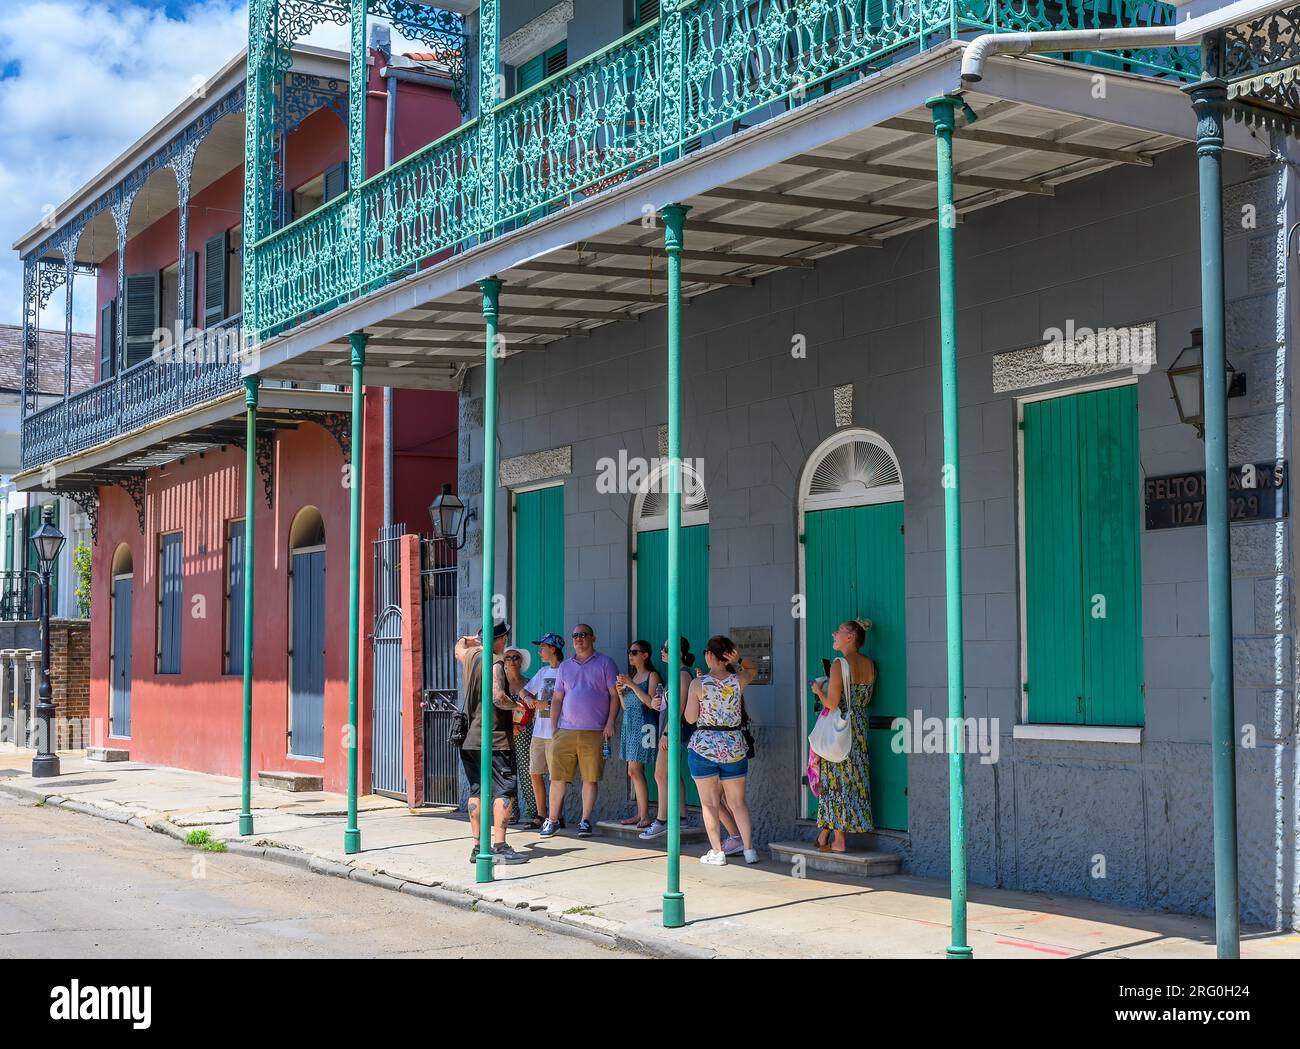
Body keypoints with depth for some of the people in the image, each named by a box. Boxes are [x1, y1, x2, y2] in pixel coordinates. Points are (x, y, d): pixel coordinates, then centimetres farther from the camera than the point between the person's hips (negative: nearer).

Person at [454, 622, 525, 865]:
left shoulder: (470, 655, 10)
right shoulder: (494, 663, -13)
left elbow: (459, 648, 35)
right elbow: (498, 698, -23)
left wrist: (467, 640, 53)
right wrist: (517, 705, -6)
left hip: (469, 740, 8)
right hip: (493, 739, -8)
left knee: (477, 791, 11)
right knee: (505, 791, -8)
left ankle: (478, 847, 13)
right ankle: (499, 847, -14)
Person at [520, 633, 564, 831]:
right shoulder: (543, 672, 16)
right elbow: (524, 691, 22)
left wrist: (546, 704, -16)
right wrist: (528, 698, 1)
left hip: (555, 732, -8)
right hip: (538, 731, 8)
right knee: (535, 773, 8)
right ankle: (540, 816, 15)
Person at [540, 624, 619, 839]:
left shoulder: (605, 663, 5)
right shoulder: (565, 666, 16)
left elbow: (614, 695, 2)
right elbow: (557, 698, 17)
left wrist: (610, 723, -7)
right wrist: (553, 728, 9)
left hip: (594, 732, -3)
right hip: (565, 730, 3)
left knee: (591, 778, -1)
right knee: (557, 777, 0)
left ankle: (585, 821, 7)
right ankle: (552, 820, 7)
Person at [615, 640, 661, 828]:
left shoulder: (652, 675, -4)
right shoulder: (631, 676, 18)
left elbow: (650, 702, -15)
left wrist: (631, 685, -16)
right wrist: (621, 691, 3)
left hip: (643, 725, -8)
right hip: (629, 724, 8)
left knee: (634, 771, -12)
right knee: (637, 772, 7)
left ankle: (645, 816, -10)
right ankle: (640, 814, 10)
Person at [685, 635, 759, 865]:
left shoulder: (698, 684, -10)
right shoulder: (738, 680, -2)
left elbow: (690, 718, -4)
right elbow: (754, 669, 21)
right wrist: (737, 661, 2)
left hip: (703, 747, -3)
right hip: (734, 747, 3)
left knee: (709, 803, 6)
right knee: (738, 802, 13)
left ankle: (717, 852, 4)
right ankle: (749, 849, 8)